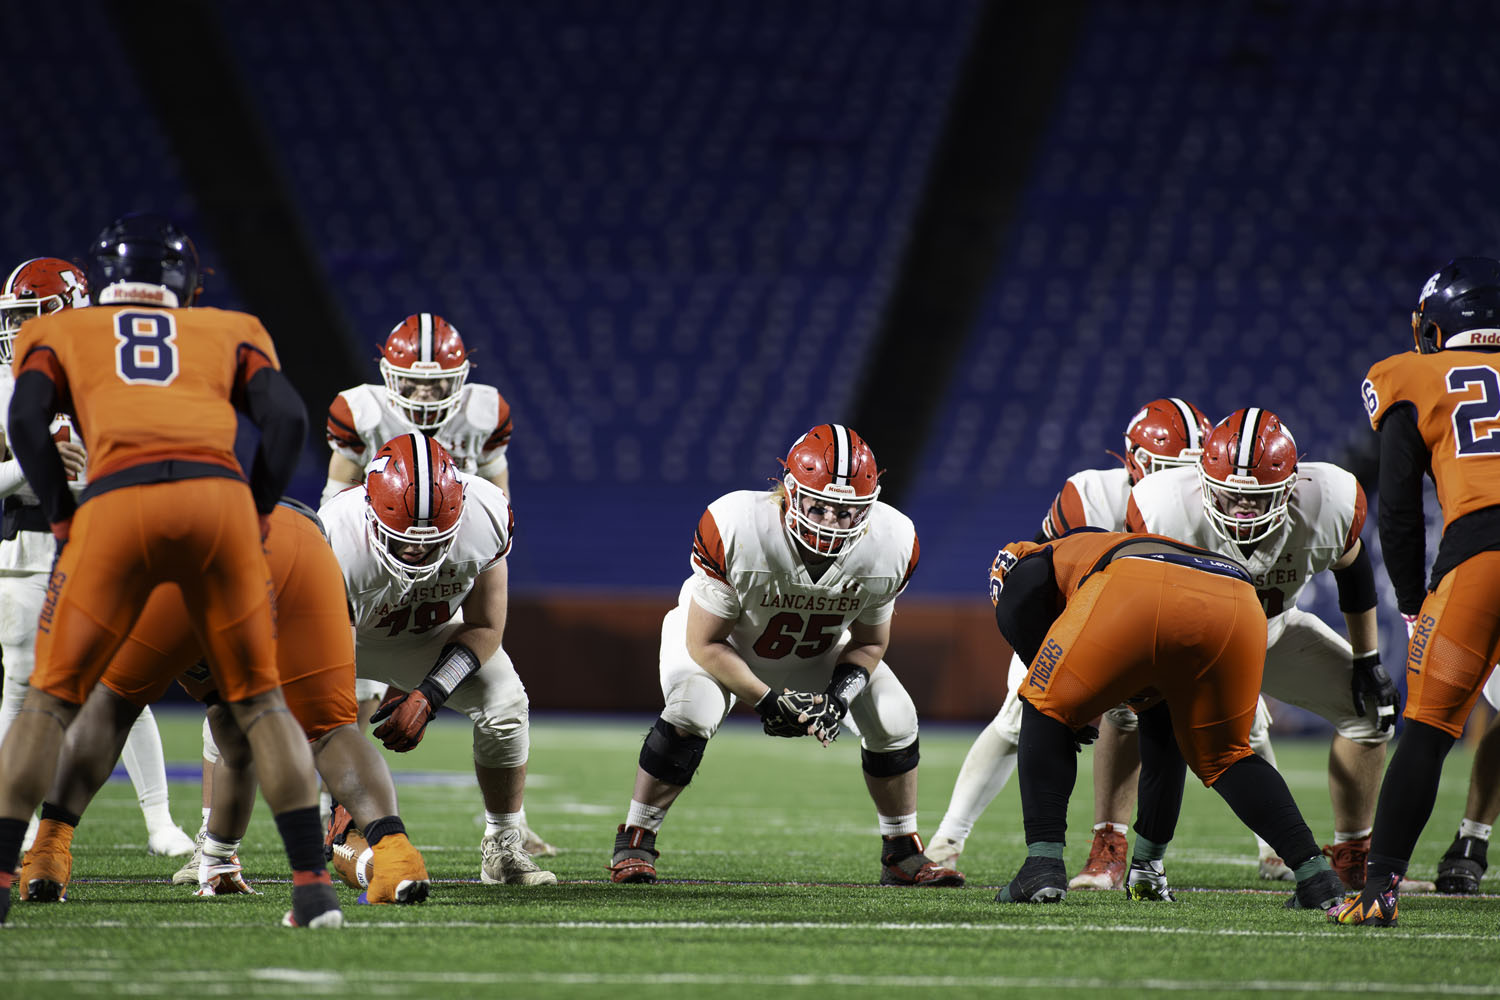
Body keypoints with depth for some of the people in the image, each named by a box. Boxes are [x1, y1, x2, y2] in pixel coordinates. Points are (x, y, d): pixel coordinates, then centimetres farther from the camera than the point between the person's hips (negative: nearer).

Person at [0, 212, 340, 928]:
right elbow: (287, 419, 13)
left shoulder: (59, 334, 28)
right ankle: (313, 884, 7)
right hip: (219, 495, 1)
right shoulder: (230, 333, 30)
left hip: (115, 501, -1)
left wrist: (63, 520, 14)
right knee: (259, 698, 15)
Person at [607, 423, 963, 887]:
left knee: (894, 720, -10)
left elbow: (868, 641, -9)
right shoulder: (735, 530, -39)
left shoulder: (891, 545, -28)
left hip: (818, 650, 4)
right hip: (721, 641, -4)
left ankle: (903, 854, 11)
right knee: (692, 714, -30)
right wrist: (765, 701, -33)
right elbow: (704, 644, -27)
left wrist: (841, 692, -28)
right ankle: (635, 841, -11)